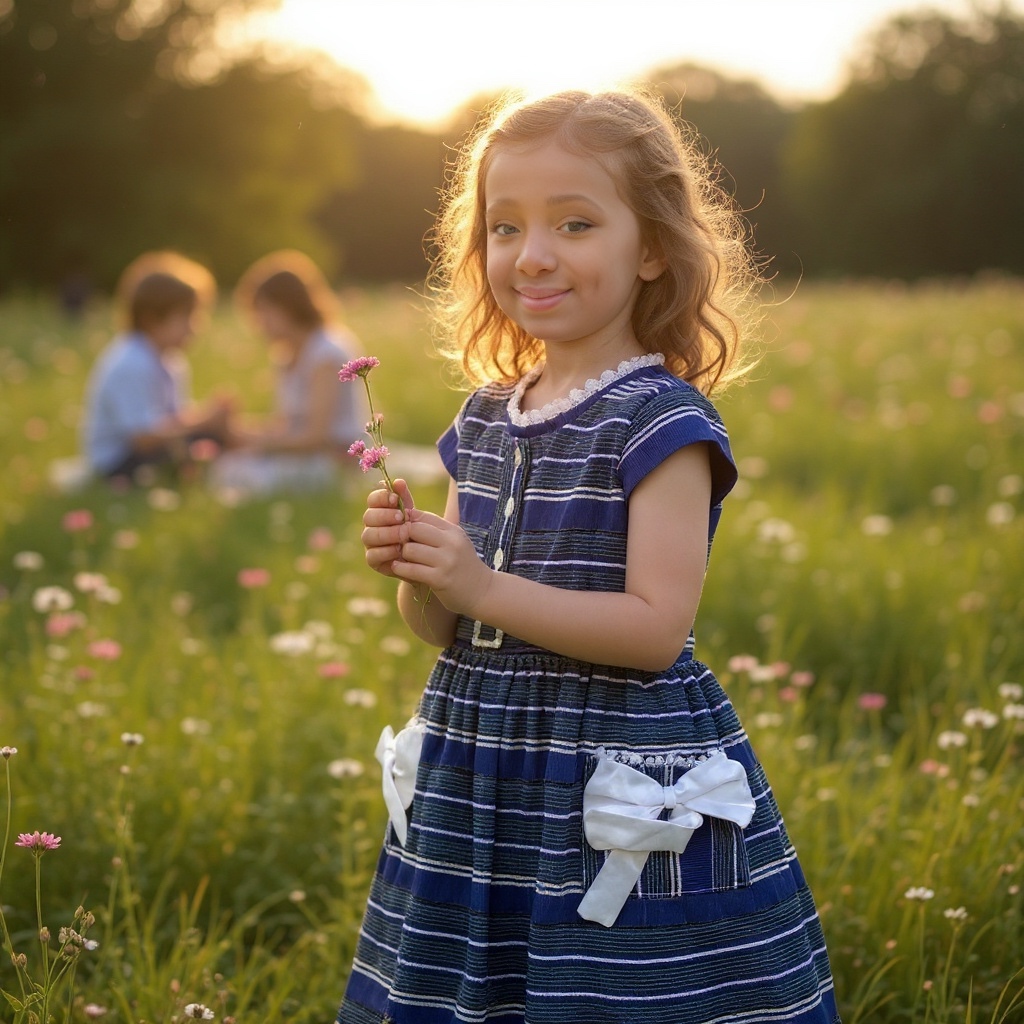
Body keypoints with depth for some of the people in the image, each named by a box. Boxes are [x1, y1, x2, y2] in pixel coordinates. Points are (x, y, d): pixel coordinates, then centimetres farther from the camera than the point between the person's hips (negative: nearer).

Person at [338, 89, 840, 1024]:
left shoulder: (660, 422, -11)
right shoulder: (486, 420, 9)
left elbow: (657, 626, -19)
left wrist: (481, 587, -23)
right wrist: (415, 573, -8)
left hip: (621, 798, -7)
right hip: (478, 789, 7)